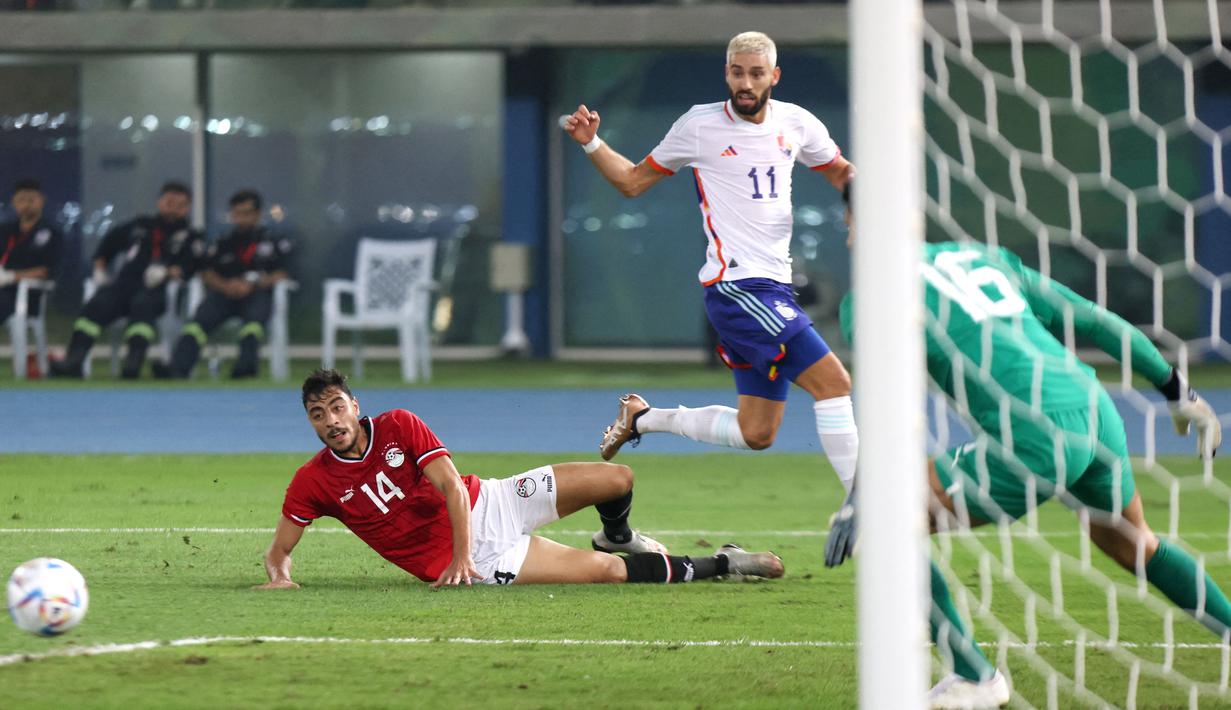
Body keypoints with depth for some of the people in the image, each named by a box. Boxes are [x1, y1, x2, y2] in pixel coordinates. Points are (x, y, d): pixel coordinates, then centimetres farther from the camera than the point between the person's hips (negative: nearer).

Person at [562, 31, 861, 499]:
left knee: (756, 434, 10)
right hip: (734, 285, -7)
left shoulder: (796, 124, 8)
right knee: (833, 382, -18)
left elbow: (842, 175, 23)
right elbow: (633, 181, 9)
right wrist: (591, 144, -6)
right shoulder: (699, 126, -3)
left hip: (774, 288, 7)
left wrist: (857, 182, 0)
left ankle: (642, 417, 27)